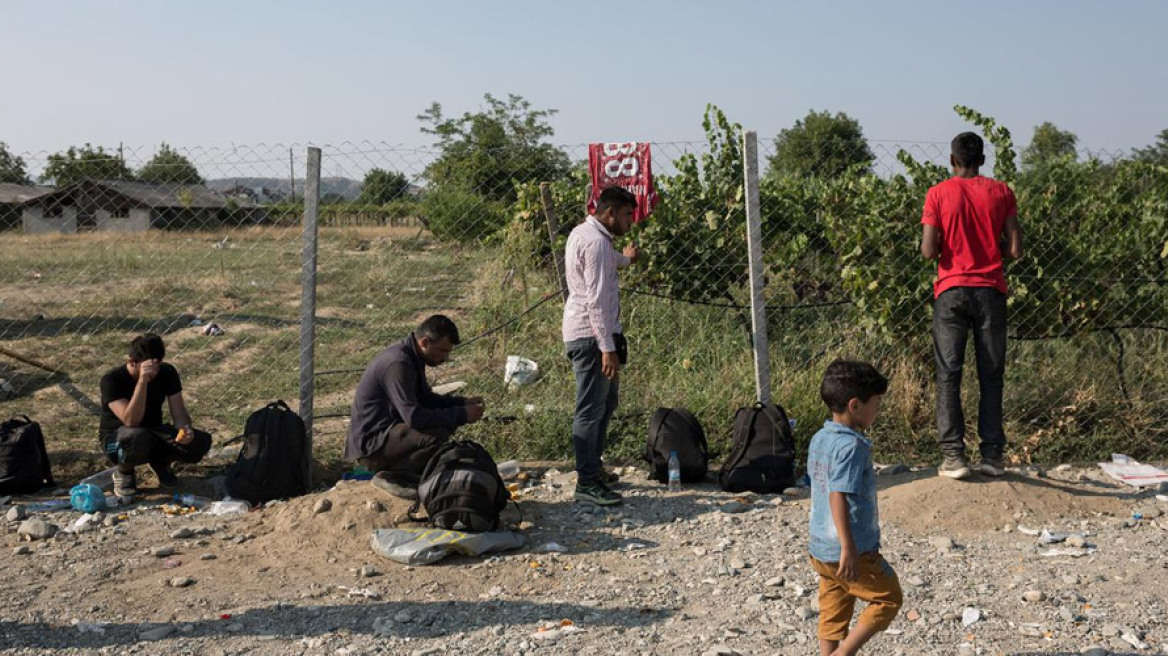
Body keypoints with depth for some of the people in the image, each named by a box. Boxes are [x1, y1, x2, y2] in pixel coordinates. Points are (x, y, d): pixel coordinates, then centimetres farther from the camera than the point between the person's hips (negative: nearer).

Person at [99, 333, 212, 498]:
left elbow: (179, 412, -10)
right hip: (116, 437, -4)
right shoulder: (112, 379, -24)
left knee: (202, 441, -22)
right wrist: (143, 381, -44)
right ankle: (124, 472, -6)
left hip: (154, 432, 4)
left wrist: (185, 429, -34)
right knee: (138, 438, -41)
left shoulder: (167, 373, -10)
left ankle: (160, 461, 8)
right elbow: (130, 421, -35)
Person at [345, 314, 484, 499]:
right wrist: (461, 415, -23)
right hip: (369, 444, -10)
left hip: (386, 431, 10)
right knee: (437, 435, -28)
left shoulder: (412, 357, 6)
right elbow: (414, 417, -31)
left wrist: (463, 403, 3)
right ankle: (388, 476, -10)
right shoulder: (398, 363, -25)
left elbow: (426, 398, 18)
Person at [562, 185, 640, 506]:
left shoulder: (581, 232, 16)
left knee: (606, 402, 19)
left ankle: (593, 467, 29)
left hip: (583, 333, 11)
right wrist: (608, 348, -24)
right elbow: (596, 299, -23)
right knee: (591, 409, -7)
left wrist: (624, 259, 60)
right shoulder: (596, 241, -17)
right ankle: (587, 482, -3)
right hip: (591, 335, -11)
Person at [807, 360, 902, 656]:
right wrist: (849, 549, -27)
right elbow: (838, 497, -27)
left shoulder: (819, 439, 8)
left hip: (820, 550, 8)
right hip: (853, 553, -8)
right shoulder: (852, 446, -20)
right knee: (889, 598, 10)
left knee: (832, 614, 17)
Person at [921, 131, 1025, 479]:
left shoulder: (938, 194, -3)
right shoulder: (1000, 192, 2)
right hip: (990, 291, 2)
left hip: (951, 291, -1)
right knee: (991, 375, 8)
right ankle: (993, 454, 9)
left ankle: (953, 456, -3)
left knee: (948, 375, 1)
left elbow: (928, 251, -9)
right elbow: (1015, 249, -2)